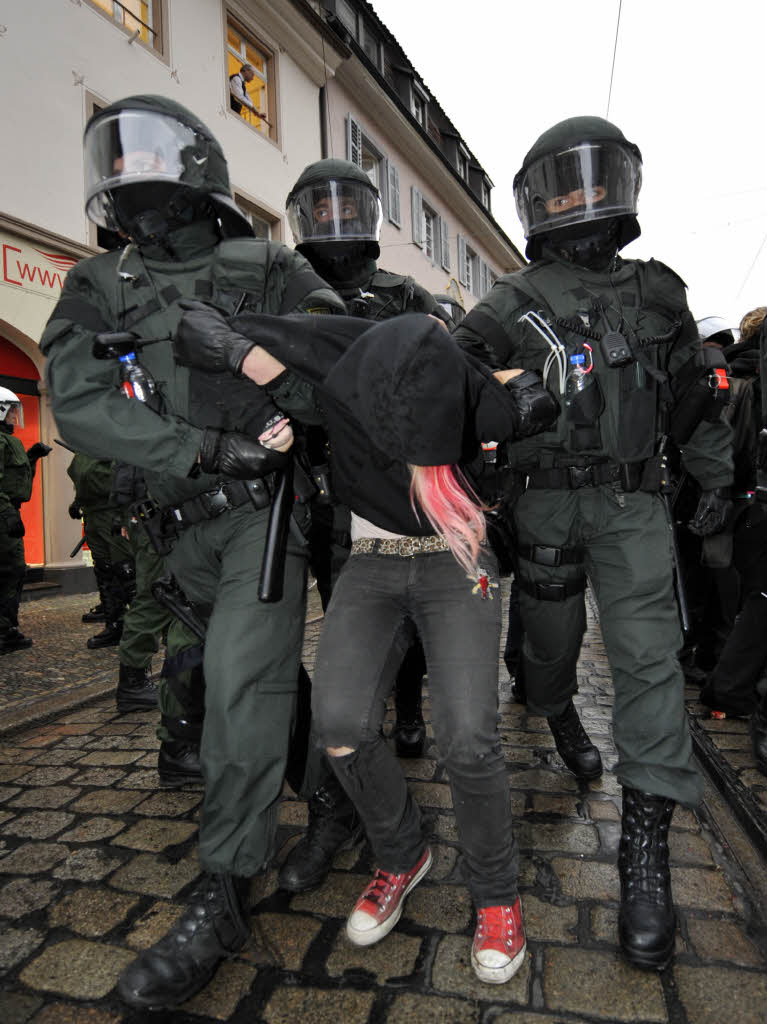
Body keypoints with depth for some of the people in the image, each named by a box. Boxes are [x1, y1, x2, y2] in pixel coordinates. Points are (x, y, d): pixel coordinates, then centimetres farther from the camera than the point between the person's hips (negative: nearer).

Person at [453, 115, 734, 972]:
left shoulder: (658, 292, 10)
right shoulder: (512, 304, 2)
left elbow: (696, 395, 16)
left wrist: (716, 479, 15)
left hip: (632, 502, 1)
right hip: (546, 502, -1)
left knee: (647, 653, -8)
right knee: (551, 635, 12)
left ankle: (645, 849, 0)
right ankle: (558, 717, 47)